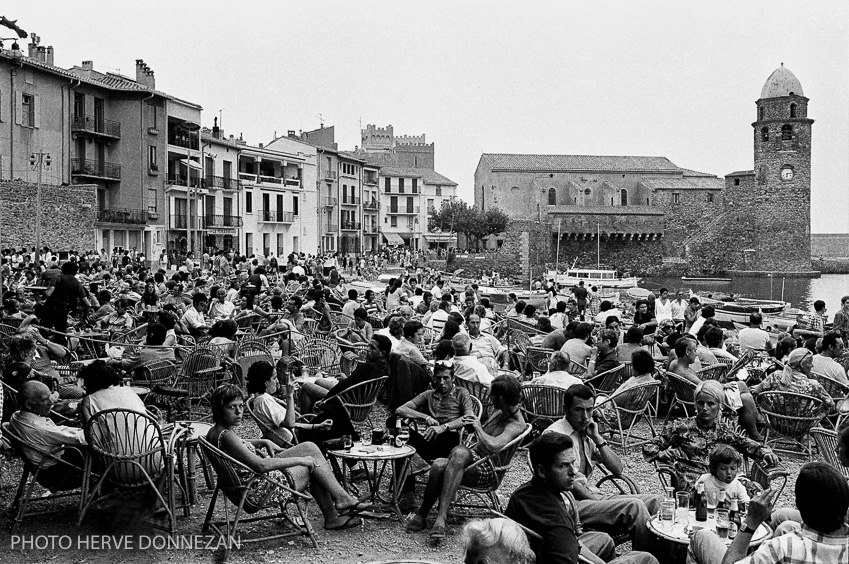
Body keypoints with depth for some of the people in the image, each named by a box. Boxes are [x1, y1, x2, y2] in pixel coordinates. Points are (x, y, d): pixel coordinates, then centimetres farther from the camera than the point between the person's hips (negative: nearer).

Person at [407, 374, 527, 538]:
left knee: (460, 451, -38)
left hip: (488, 472, -7)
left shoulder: (516, 425, -16)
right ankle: (421, 514, -15)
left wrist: (478, 426, -17)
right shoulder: (499, 410, 10)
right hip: (473, 457, 7)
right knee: (439, 465, -27)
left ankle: (441, 517, -39)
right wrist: (473, 426, 9)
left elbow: (492, 446, -34)